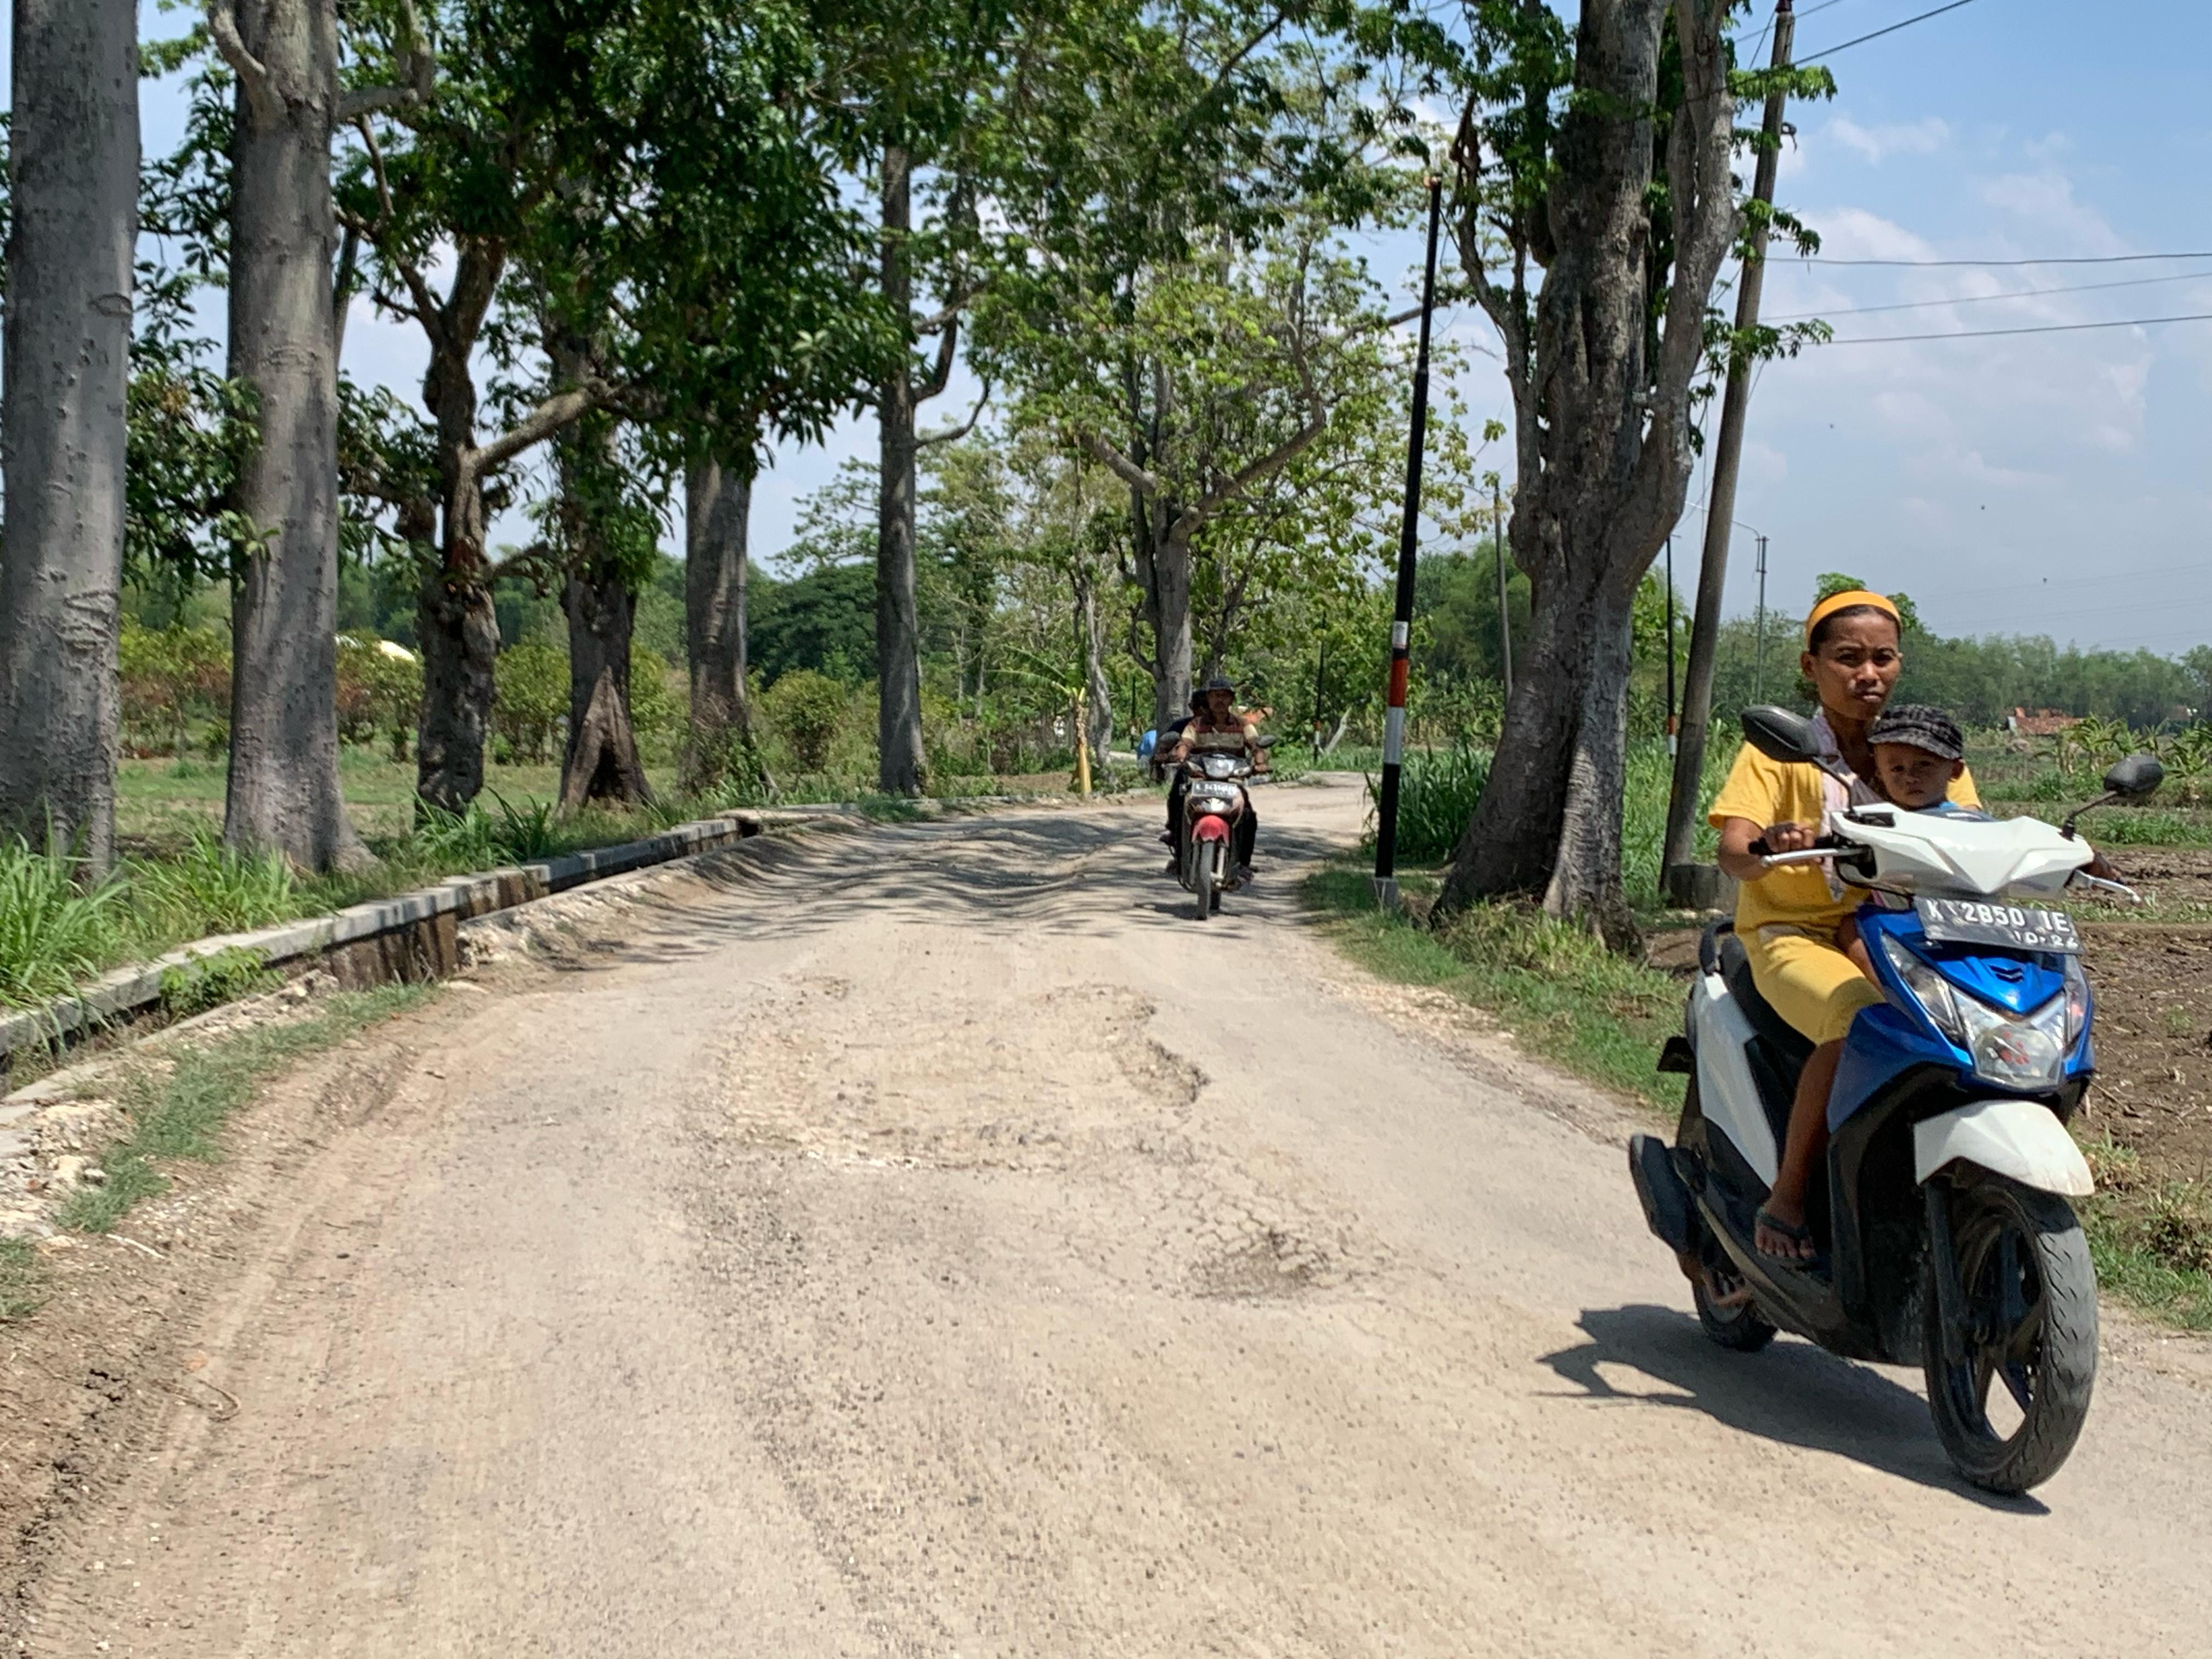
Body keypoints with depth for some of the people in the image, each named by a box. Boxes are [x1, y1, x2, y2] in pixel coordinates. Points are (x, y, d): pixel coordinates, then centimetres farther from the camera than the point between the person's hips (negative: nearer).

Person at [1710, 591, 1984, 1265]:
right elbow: (1731, 850, -14)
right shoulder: (1780, 747, -1)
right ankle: (1787, 1200, -20)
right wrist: (1767, 849, -37)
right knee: (1861, 1021, -34)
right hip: (1795, 933, -4)